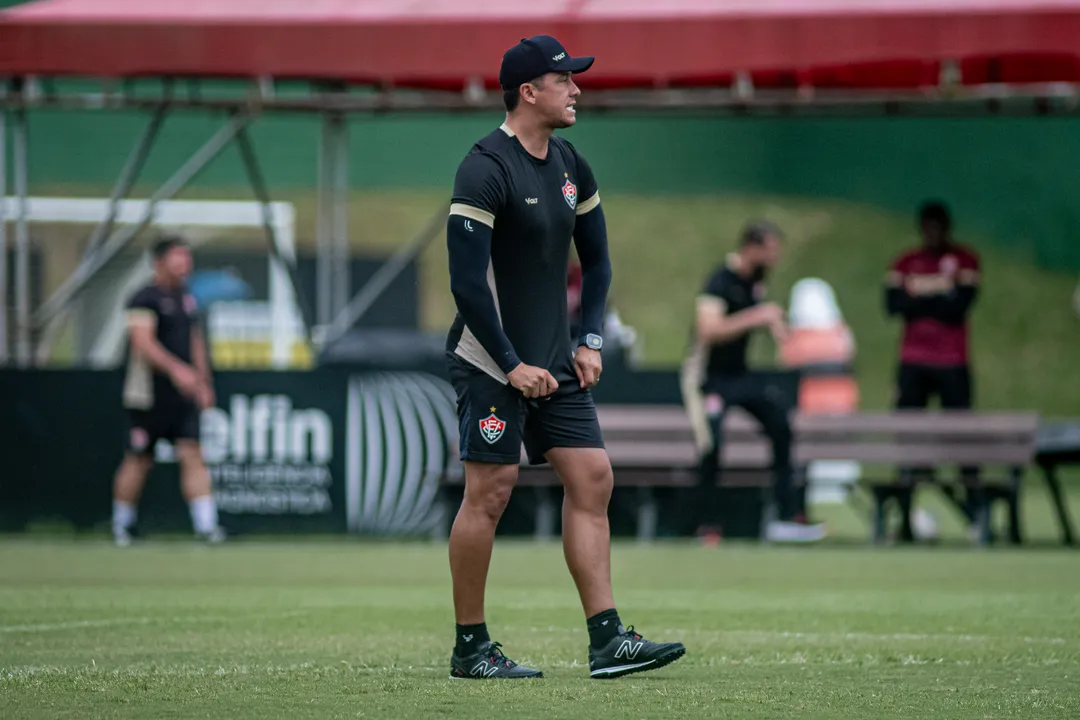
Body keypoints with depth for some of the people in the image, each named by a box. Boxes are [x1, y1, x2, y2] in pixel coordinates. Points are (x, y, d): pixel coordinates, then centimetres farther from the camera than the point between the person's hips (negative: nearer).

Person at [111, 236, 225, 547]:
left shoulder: (187, 299, 14)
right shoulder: (145, 299, -10)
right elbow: (144, 342, -22)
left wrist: (203, 382, 19)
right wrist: (176, 369, -33)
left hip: (183, 395, 6)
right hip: (148, 395, -6)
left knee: (193, 456, -6)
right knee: (139, 461, 3)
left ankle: (205, 524, -13)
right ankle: (121, 525, 19)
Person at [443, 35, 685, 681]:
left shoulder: (571, 166, 10)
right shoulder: (486, 169, -15)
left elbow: (597, 260, 21)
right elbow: (467, 281, -19)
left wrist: (590, 340, 9)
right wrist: (512, 366, -18)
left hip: (555, 363, 8)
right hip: (492, 363, -8)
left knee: (592, 478, 1)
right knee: (490, 492, -6)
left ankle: (607, 641, 1)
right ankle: (470, 648, 3)